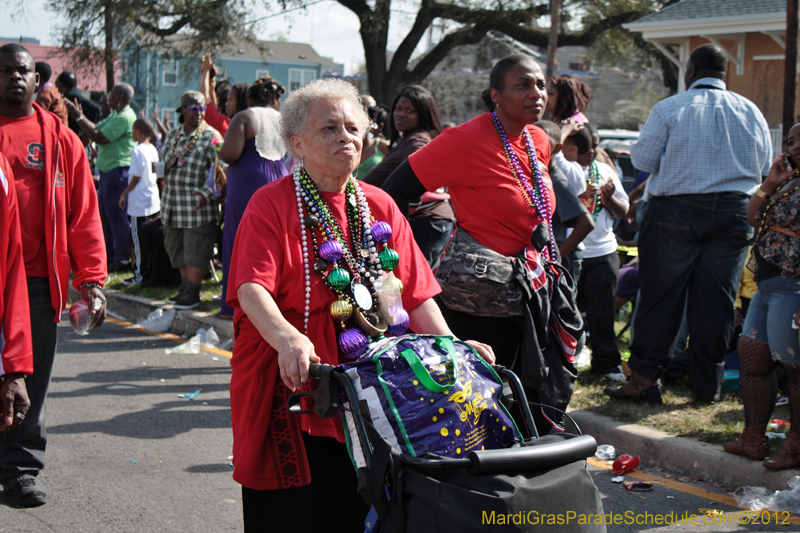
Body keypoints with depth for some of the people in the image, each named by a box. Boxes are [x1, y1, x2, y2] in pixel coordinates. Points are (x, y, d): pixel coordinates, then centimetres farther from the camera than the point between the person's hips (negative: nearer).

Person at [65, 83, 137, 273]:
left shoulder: (124, 117, -17)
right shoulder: (115, 115, 16)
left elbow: (99, 137, -20)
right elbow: (96, 129, 16)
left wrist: (79, 117, -12)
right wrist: (80, 116, 10)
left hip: (118, 170, -11)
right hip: (108, 170, 11)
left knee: (116, 215, -6)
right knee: (104, 214, 15)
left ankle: (123, 259, 1)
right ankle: (109, 255, 24)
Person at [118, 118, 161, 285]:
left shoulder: (137, 150, -14)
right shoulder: (153, 149, 9)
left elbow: (135, 177, -16)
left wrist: (124, 194, -5)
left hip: (139, 202, -8)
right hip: (154, 200, 8)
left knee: (137, 238, -2)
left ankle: (139, 274, 1)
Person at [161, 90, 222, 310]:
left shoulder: (211, 137, -7)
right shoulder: (172, 136, 13)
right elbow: (164, 163, 21)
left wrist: (207, 193, -25)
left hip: (198, 206, -7)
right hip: (174, 205, 7)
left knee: (196, 251, -3)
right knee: (177, 249, 14)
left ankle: (192, 293, 6)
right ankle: (185, 289, 26)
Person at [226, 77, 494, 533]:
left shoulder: (380, 206, 11)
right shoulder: (272, 204, -4)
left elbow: (415, 290, 10)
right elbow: (252, 290, -17)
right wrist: (287, 338, -35)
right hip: (290, 385, -4)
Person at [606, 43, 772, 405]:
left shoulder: (670, 109, -5)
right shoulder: (752, 112, 7)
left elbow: (642, 159, -6)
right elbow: (765, 168, 12)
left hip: (676, 211, -3)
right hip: (734, 213, 3)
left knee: (660, 297, 3)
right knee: (716, 301, 7)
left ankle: (644, 380, 5)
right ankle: (708, 386, 13)